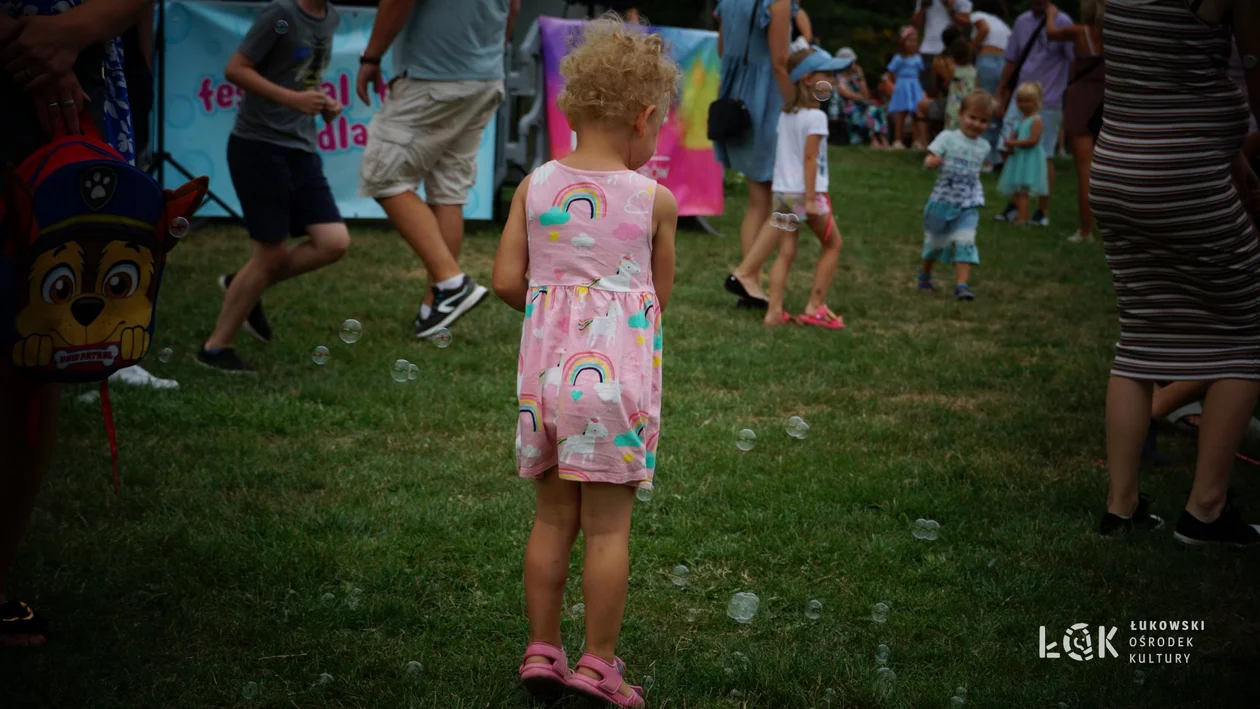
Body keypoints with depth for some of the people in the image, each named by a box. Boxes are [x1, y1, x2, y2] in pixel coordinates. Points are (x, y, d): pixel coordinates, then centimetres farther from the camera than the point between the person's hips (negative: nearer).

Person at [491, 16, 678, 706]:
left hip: (546, 371, 4)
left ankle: (541, 650, 22)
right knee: (608, 526, 4)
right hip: (617, 372, -4)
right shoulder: (655, 199, -6)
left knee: (552, 518, 15)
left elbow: (506, 281, 1)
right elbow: (660, 295, 3)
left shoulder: (534, 187, 1)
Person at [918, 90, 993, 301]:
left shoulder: (984, 147, 6)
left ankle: (962, 285, -17)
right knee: (935, 242, 14)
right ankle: (924, 277, 37)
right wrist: (933, 161, -33)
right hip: (942, 202, -2)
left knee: (965, 243, -14)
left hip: (969, 205, 2)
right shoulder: (947, 138, -7)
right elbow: (928, 160, -15)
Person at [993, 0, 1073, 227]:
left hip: (1048, 103, -5)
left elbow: (1075, 62, -9)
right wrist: (1000, 96, 13)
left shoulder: (1061, 23, -8)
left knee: (1044, 156, 0)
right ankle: (1015, 204, 17)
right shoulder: (1022, 21, 10)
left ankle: (1043, 212, 12)